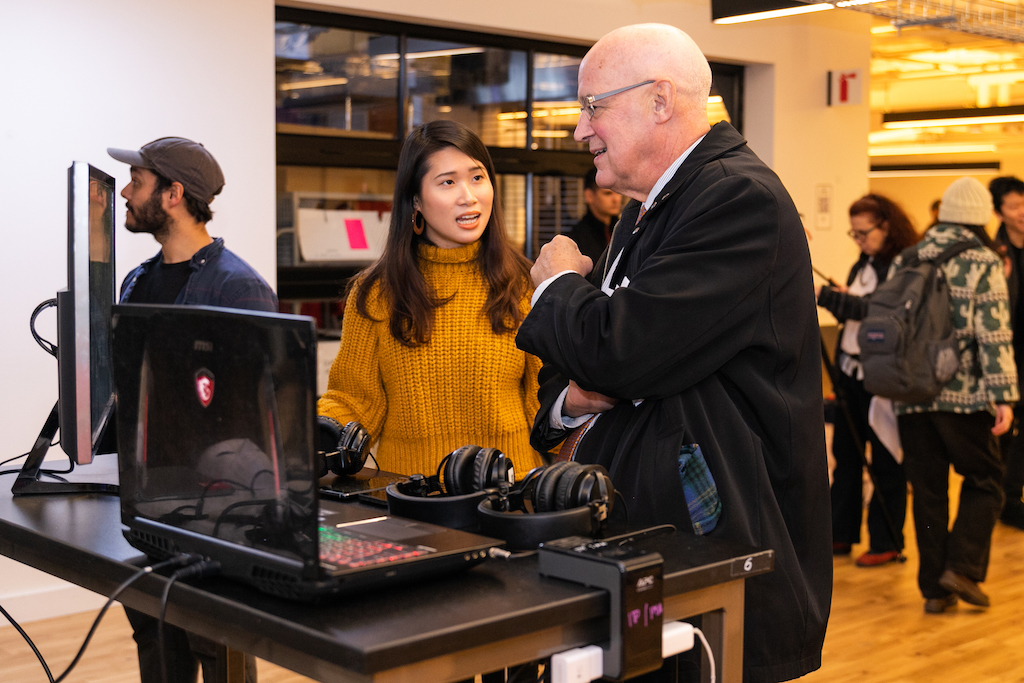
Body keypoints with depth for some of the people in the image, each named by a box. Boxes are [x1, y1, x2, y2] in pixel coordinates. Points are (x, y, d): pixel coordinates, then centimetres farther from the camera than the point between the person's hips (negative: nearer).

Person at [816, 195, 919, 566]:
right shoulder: (863, 265, 12)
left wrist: (824, 296, -27)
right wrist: (840, 300, -2)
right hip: (850, 371, 8)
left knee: (886, 462, 2)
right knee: (845, 454, 12)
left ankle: (886, 543, 13)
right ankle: (841, 535, 23)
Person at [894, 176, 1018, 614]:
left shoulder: (904, 261, 10)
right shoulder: (984, 263, -4)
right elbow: (994, 335, -12)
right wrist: (1003, 396, -12)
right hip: (963, 395, -4)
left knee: (927, 490, 9)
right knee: (984, 481, 12)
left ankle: (934, 588, 12)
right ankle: (962, 567, -1)